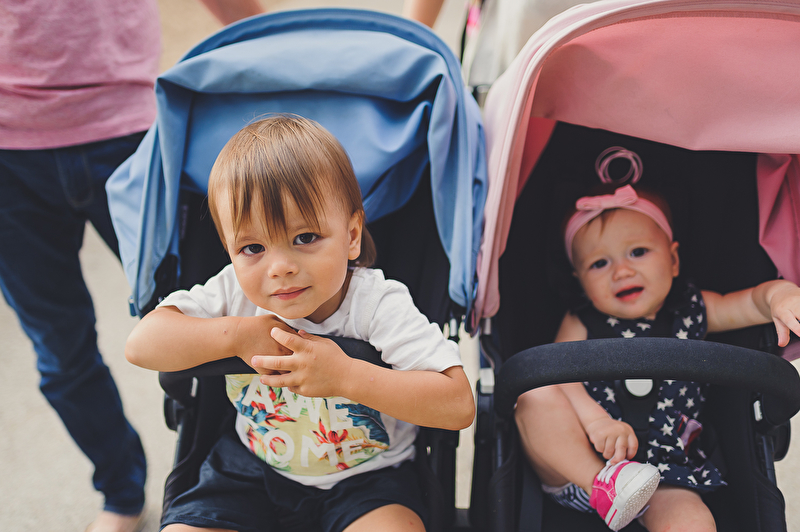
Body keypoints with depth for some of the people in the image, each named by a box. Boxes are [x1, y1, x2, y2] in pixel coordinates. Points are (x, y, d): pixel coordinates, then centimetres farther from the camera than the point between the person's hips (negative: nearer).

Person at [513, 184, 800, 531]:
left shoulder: (692, 310, 13)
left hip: (661, 475, 0)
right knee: (536, 394, -28)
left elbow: (753, 302, 5)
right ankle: (602, 484, -27)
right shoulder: (581, 325, 6)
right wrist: (595, 419, -30)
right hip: (575, 463, 1)